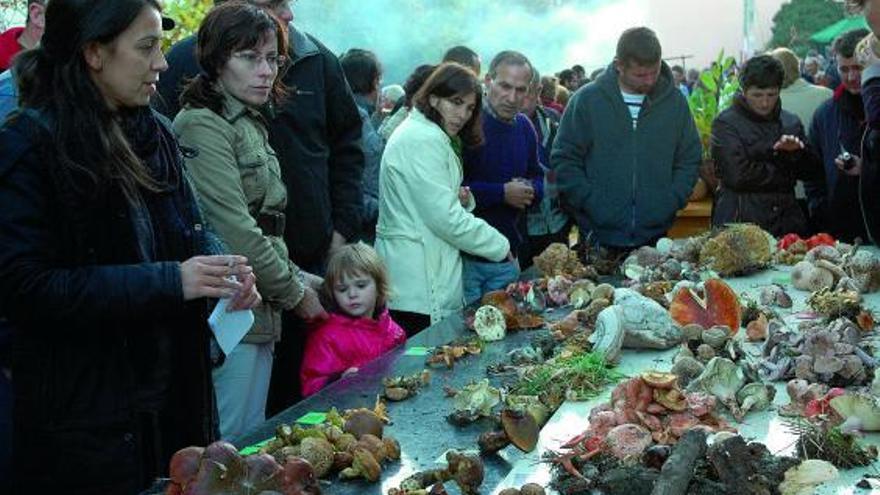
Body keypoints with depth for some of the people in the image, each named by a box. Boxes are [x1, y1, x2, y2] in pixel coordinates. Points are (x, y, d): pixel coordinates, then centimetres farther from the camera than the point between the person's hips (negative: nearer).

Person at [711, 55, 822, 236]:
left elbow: (812, 172, 11)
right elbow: (737, 175, -13)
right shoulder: (726, 123, -2)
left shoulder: (791, 122, 14)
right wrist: (785, 173, -2)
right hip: (741, 224, -4)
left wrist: (797, 152, -10)